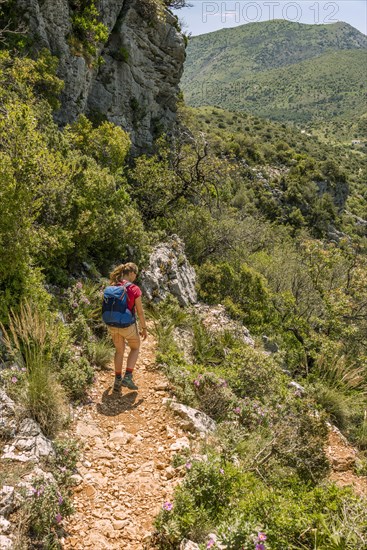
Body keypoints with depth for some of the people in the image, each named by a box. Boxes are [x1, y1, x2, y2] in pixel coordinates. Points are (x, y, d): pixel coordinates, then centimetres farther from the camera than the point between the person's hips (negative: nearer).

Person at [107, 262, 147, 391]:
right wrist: (144, 328, 0)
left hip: (113, 325, 4)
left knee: (119, 350, 26)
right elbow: (140, 311, -12)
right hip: (127, 326, -4)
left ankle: (117, 380, 28)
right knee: (135, 348, 23)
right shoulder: (134, 289, -16)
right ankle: (127, 377, 13)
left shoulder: (112, 287, -2)